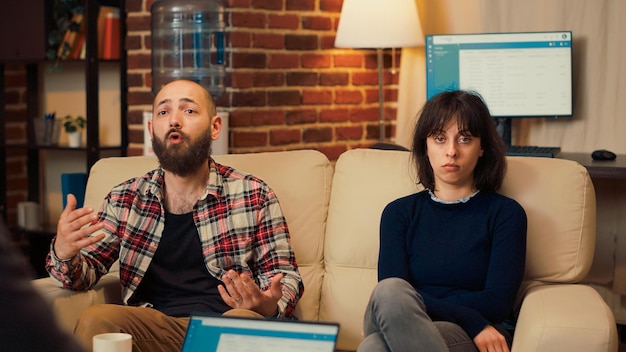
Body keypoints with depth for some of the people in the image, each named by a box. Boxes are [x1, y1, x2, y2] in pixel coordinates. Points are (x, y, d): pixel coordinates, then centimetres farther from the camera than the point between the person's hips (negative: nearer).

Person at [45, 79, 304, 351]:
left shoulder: (253, 195, 7)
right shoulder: (124, 199, 14)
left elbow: (285, 275, 9)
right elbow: (85, 272, 13)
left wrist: (269, 306, -16)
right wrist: (64, 254, -13)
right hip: (151, 327, 2)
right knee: (95, 322, -26)